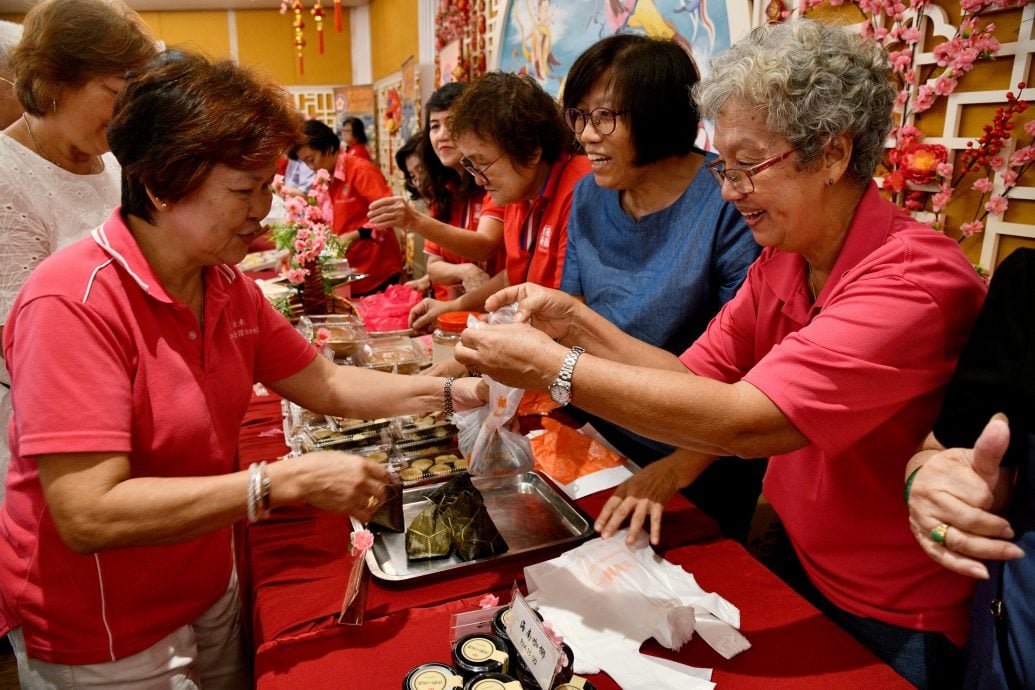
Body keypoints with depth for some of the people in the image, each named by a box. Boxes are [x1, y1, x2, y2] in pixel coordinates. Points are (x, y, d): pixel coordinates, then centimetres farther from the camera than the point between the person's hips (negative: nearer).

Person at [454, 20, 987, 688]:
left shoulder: (916, 280, -26)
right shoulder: (781, 263, 0)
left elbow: (745, 421, -36)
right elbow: (693, 377, -2)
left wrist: (552, 367, -31)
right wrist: (577, 321, -12)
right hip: (789, 568, 6)